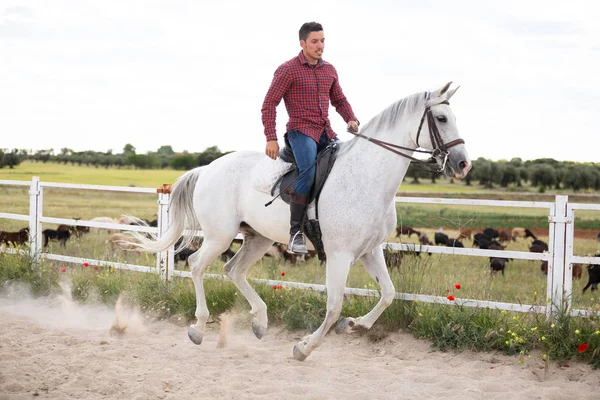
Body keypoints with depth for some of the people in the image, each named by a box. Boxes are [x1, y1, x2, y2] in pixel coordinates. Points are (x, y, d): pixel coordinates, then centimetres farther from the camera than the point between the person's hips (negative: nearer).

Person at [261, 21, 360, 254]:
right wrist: (271, 138, -12)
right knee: (308, 172, -29)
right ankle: (295, 232, -25)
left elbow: (339, 100, 26)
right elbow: (269, 104, -4)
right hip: (301, 131, -6)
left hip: (326, 133, 6)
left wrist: (351, 120, 6)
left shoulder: (329, 70, 15)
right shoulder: (288, 70, -3)